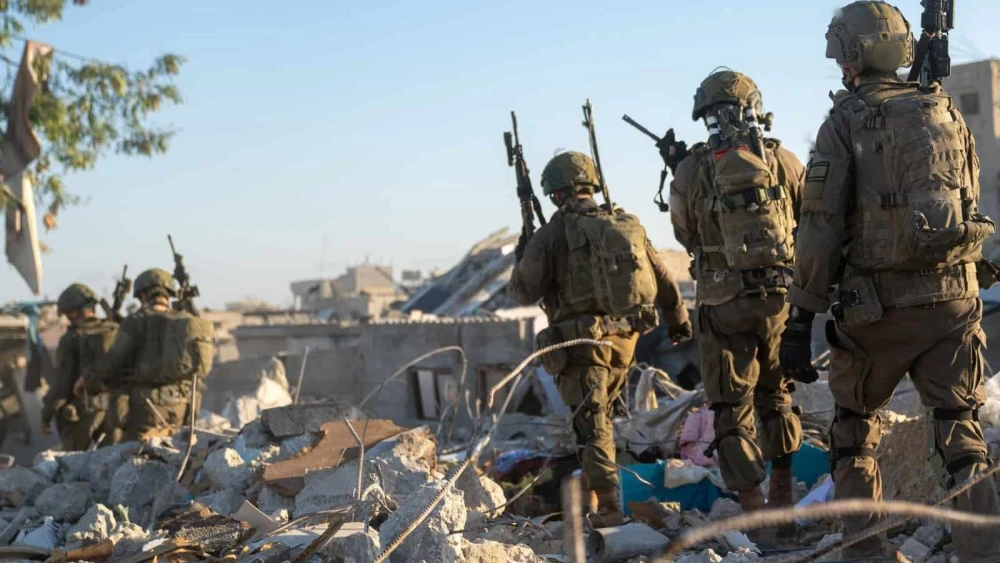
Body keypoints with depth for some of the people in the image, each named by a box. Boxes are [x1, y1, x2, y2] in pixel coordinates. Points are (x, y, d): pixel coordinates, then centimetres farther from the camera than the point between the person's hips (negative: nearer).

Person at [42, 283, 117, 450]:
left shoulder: (71, 340, -11)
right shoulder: (117, 333, 1)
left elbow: (61, 383, -11)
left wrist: (46, 415, -1)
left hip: (82, 411, -4)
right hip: (113, 408, 4)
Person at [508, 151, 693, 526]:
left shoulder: (554, 233, -10)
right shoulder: (628, 224, 7)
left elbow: (525, 292, -9)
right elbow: (663, 278, 14)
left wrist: (523, 262, 11)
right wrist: (679, 321, 27)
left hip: (584, 342, -6)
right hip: (626, 338, 6)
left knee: (592, 426, -1)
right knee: (601, 417, 22)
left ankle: (608, 507, -7)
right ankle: (591, 492, 32)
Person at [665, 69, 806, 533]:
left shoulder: (692, 170, -5)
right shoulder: (782, 160, -1)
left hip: (723, 303, -2)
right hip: (779, 298, 3)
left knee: (732, 411, 6)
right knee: (777, 399, 21)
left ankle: (756, 517, 2)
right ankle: (782, 502, 30)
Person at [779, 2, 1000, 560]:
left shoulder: (847, 121, -4)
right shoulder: (950, 113, 9)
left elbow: (821, 227, -9)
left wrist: (801, 321, -6)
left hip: (877, 305, -3)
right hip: (954, 298, 3)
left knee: (856, 426, 16)